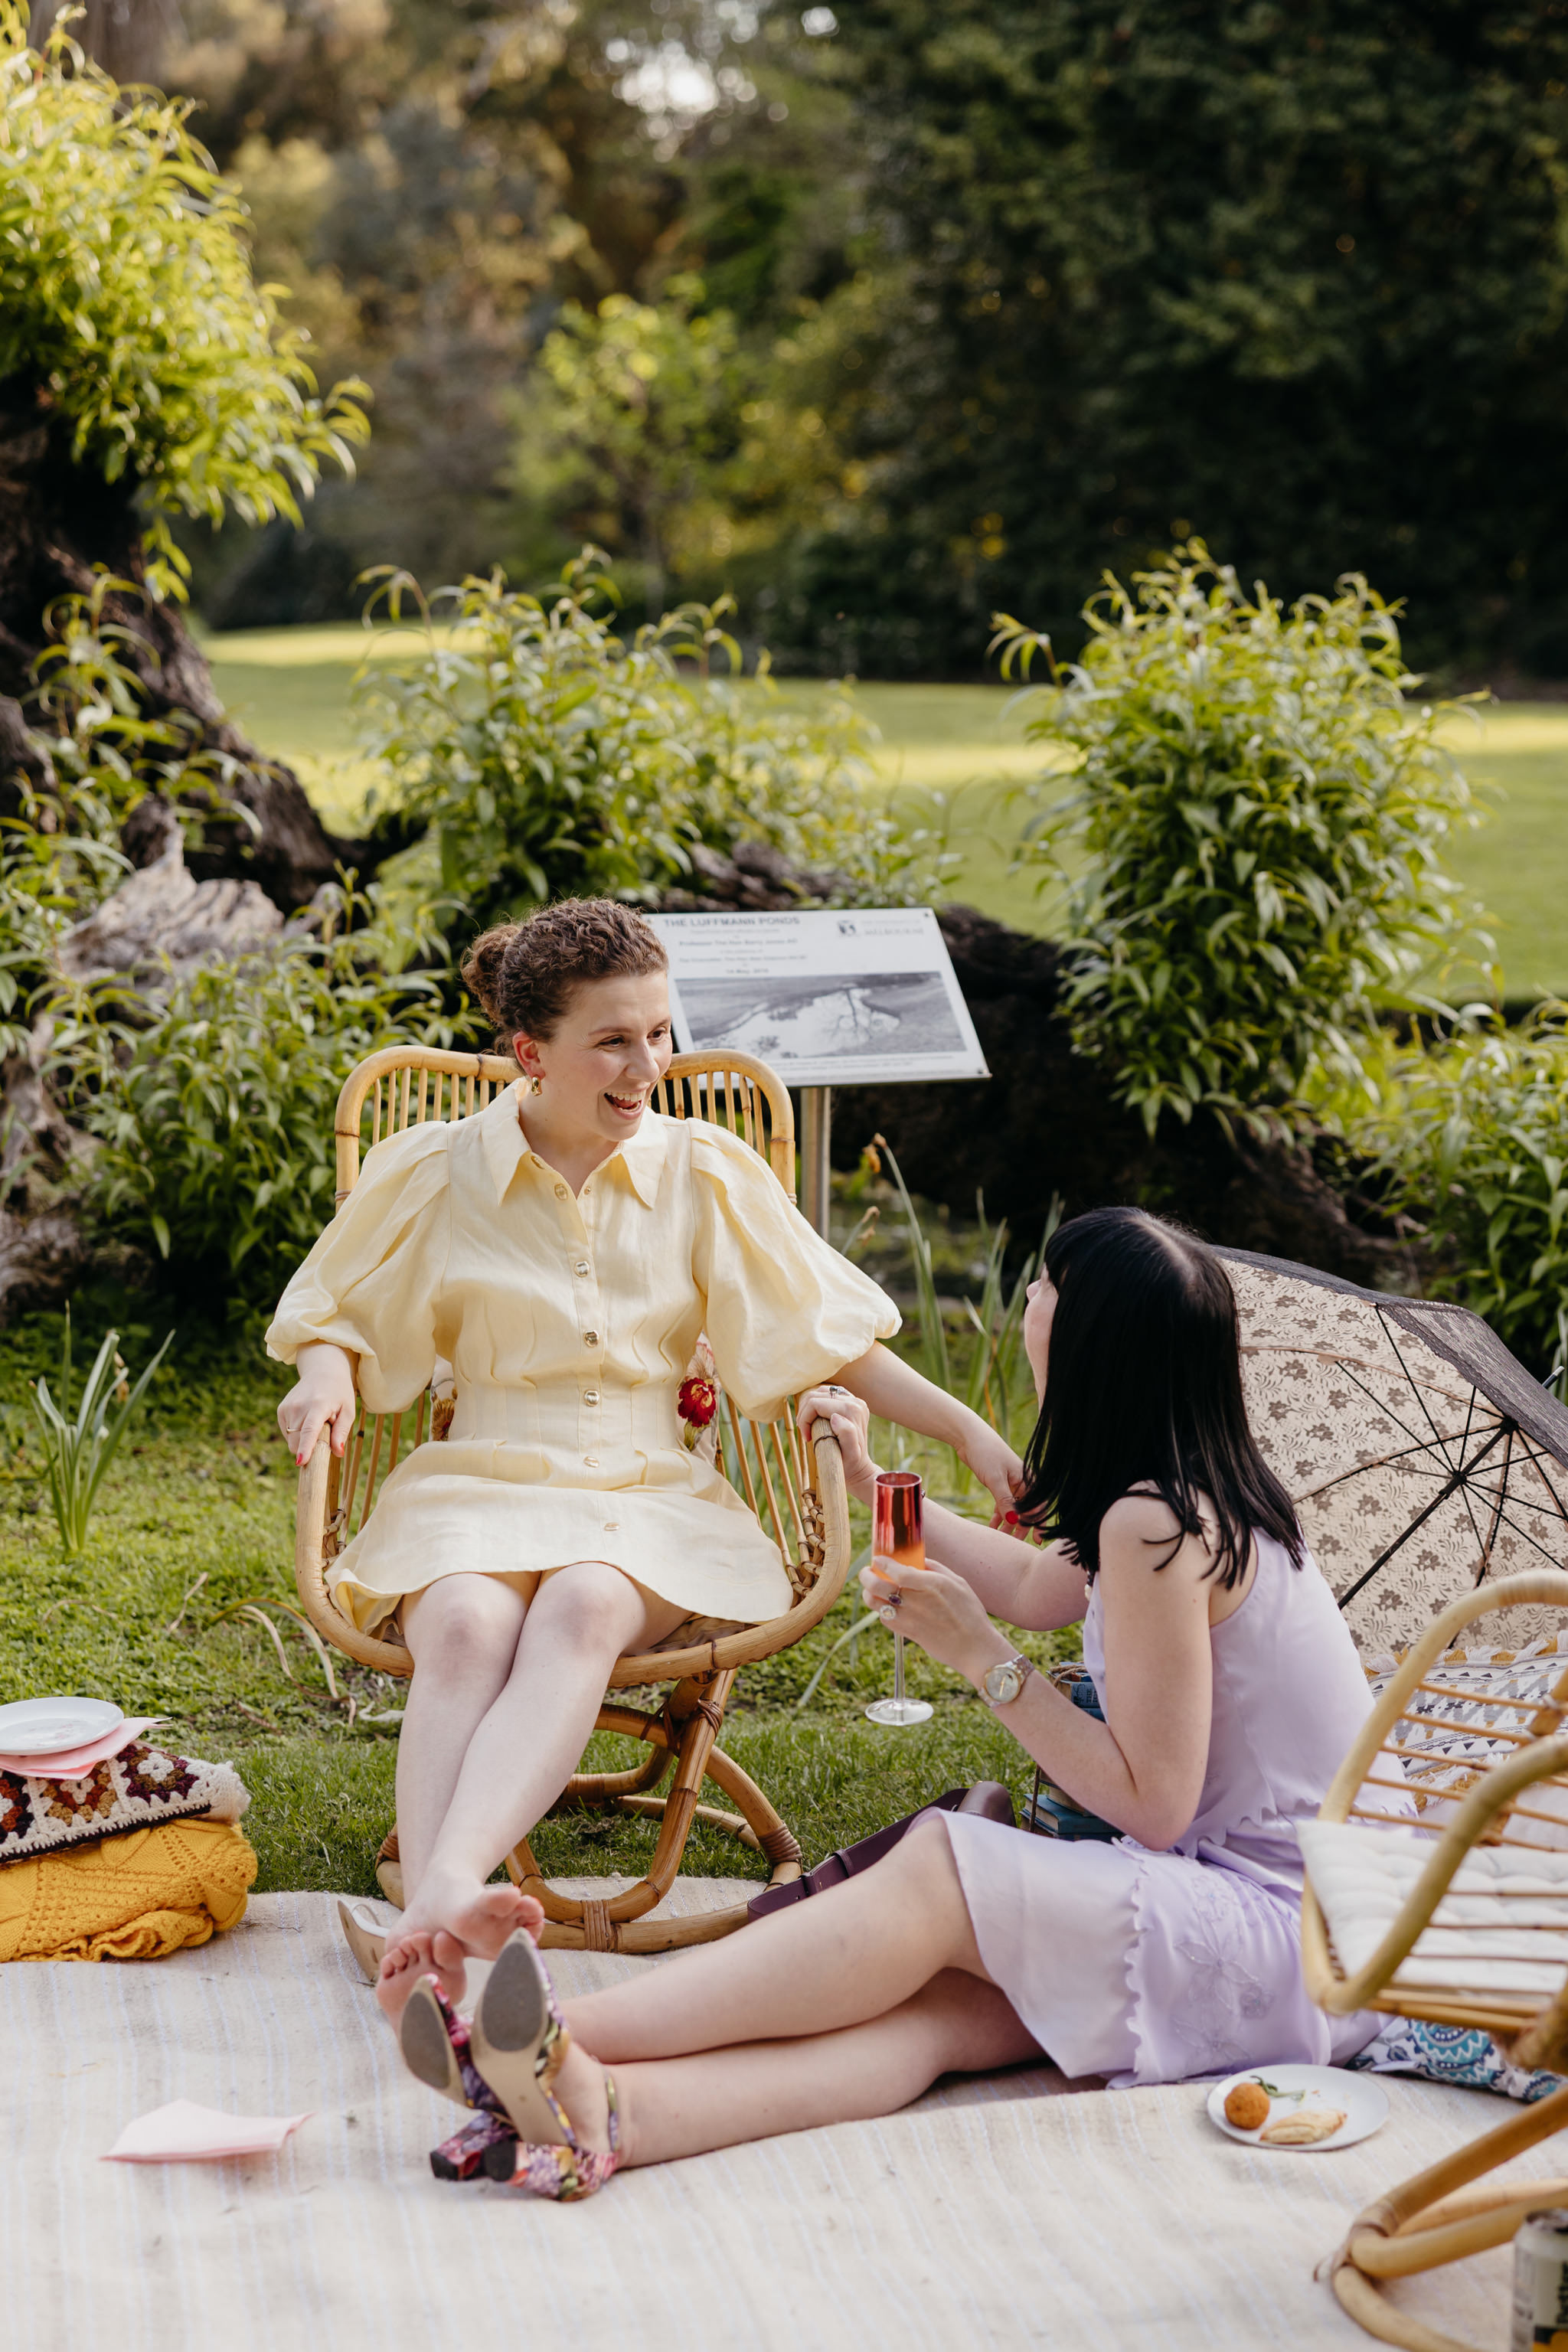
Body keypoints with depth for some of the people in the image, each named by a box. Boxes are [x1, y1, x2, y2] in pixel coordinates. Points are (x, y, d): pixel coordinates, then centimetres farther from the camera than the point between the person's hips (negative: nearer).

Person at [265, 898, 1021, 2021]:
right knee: (468, 1625, -37)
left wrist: (970, 1432, 3)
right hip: (484, 1480, 0)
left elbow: (830, 1336, 11)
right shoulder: (433, 1173, 6)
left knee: (583, 1608, -38)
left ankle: (446, 1890, -58)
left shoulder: (705, 1172, 8)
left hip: (650, 1494, 0)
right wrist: (328, 1375, -4)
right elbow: (339, 1313, 20)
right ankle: (430, 1948, -54)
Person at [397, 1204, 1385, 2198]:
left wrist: (980, 1654, -13)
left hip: (1291, 1937, -8)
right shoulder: (1192, 1492, 13)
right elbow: (1035, 1589, 33)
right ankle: (608, 2111, -42)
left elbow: (1151, 1807, -17)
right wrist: (870, 1482, 34)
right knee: (941, 2005, -18)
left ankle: (563, 2041, -32)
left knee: (942, 1871, -21)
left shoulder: (1155, 1526, -18)